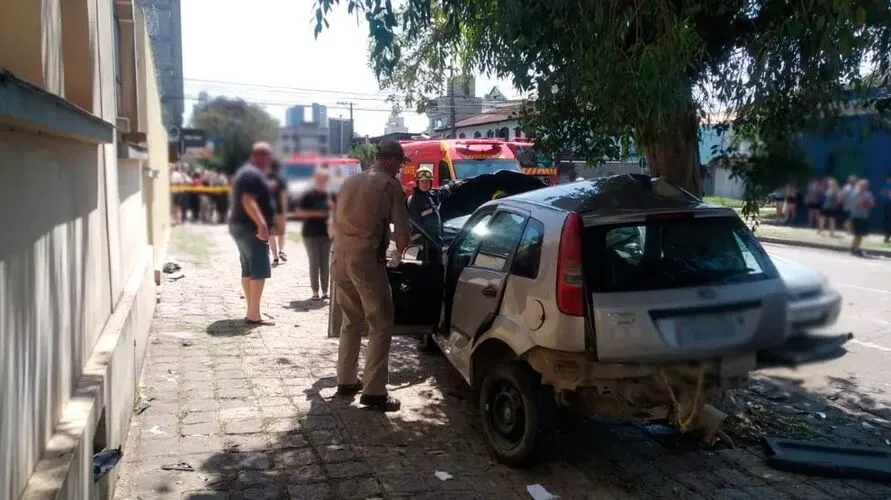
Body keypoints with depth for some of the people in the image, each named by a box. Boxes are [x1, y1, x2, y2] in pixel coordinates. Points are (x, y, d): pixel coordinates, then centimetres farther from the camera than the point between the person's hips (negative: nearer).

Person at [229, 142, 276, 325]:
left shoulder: (244, 172, 19)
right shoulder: (254, 174, -14)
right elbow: (248, 201, -26)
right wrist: (262, 224, -34)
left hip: (240, 226, 11)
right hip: (251, 228, -11)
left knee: (248, 269, 11)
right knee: (259, 270, -12)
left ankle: (252, 311, 16)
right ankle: (253, 314, -14)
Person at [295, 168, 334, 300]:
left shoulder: (330, 195, 9)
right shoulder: (308, 195, -3)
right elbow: (299, 212, -7)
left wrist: (332, 207, -3)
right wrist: (315, 213, -15)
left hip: (326, 233, 3)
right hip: (310, 233, -3)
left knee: (325, 263, 5)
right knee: (314, 262, -1)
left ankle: (325, 290, 11)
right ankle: (315, 291, 5)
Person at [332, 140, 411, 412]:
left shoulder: (350, 181, 16)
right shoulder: (390, 185, -4)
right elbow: (402, 231, -8)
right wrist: (398, 255, 10)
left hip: (340, 257, 8)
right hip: (366, 259, -7)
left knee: (351, 321, 20)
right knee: (381, 325, 0)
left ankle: (346, 380, 26)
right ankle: (374, 392, -2)